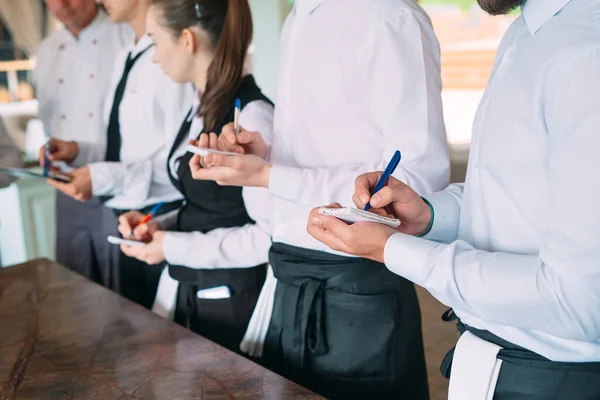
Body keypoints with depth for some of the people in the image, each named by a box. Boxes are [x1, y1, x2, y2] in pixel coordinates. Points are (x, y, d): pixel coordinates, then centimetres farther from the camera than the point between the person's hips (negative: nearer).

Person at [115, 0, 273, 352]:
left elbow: (272, 234, -22)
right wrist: (159, 226, 0)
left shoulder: (251, 114, -20)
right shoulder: (201, 108, 6)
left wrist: (176, 247, -16)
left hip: (237, 299, -8)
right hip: (192, 292, 8)